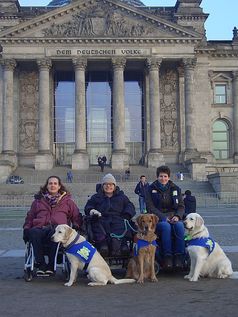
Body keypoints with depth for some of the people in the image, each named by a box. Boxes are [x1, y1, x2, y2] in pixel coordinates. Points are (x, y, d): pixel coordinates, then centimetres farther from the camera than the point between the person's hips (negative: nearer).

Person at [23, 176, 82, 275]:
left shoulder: (67, 200, 24)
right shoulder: (38, 200, 28)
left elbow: (77, 216, 21)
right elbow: (30, 217, 28)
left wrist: (75, 226, 2)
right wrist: (26, 228, 10)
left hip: (58, 228, -1)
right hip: (40, 228, 2)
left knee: (54, 233, -40)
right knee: (34, 233, -36)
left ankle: (51, 265, -31)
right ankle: (41, 264, -30)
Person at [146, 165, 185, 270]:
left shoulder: (175, 189, 13)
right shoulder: (151, 189, 6)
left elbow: (181, 206, 11)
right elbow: (150, 207, -2)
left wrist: (177, 216, -11)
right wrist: (163, 217, -15)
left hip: (174, 217, 2)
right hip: (158, 219, -2)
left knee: (179, 226, -32)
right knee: (166, 226, -36)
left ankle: (179, 256, -29)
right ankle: (167, 256, -32)